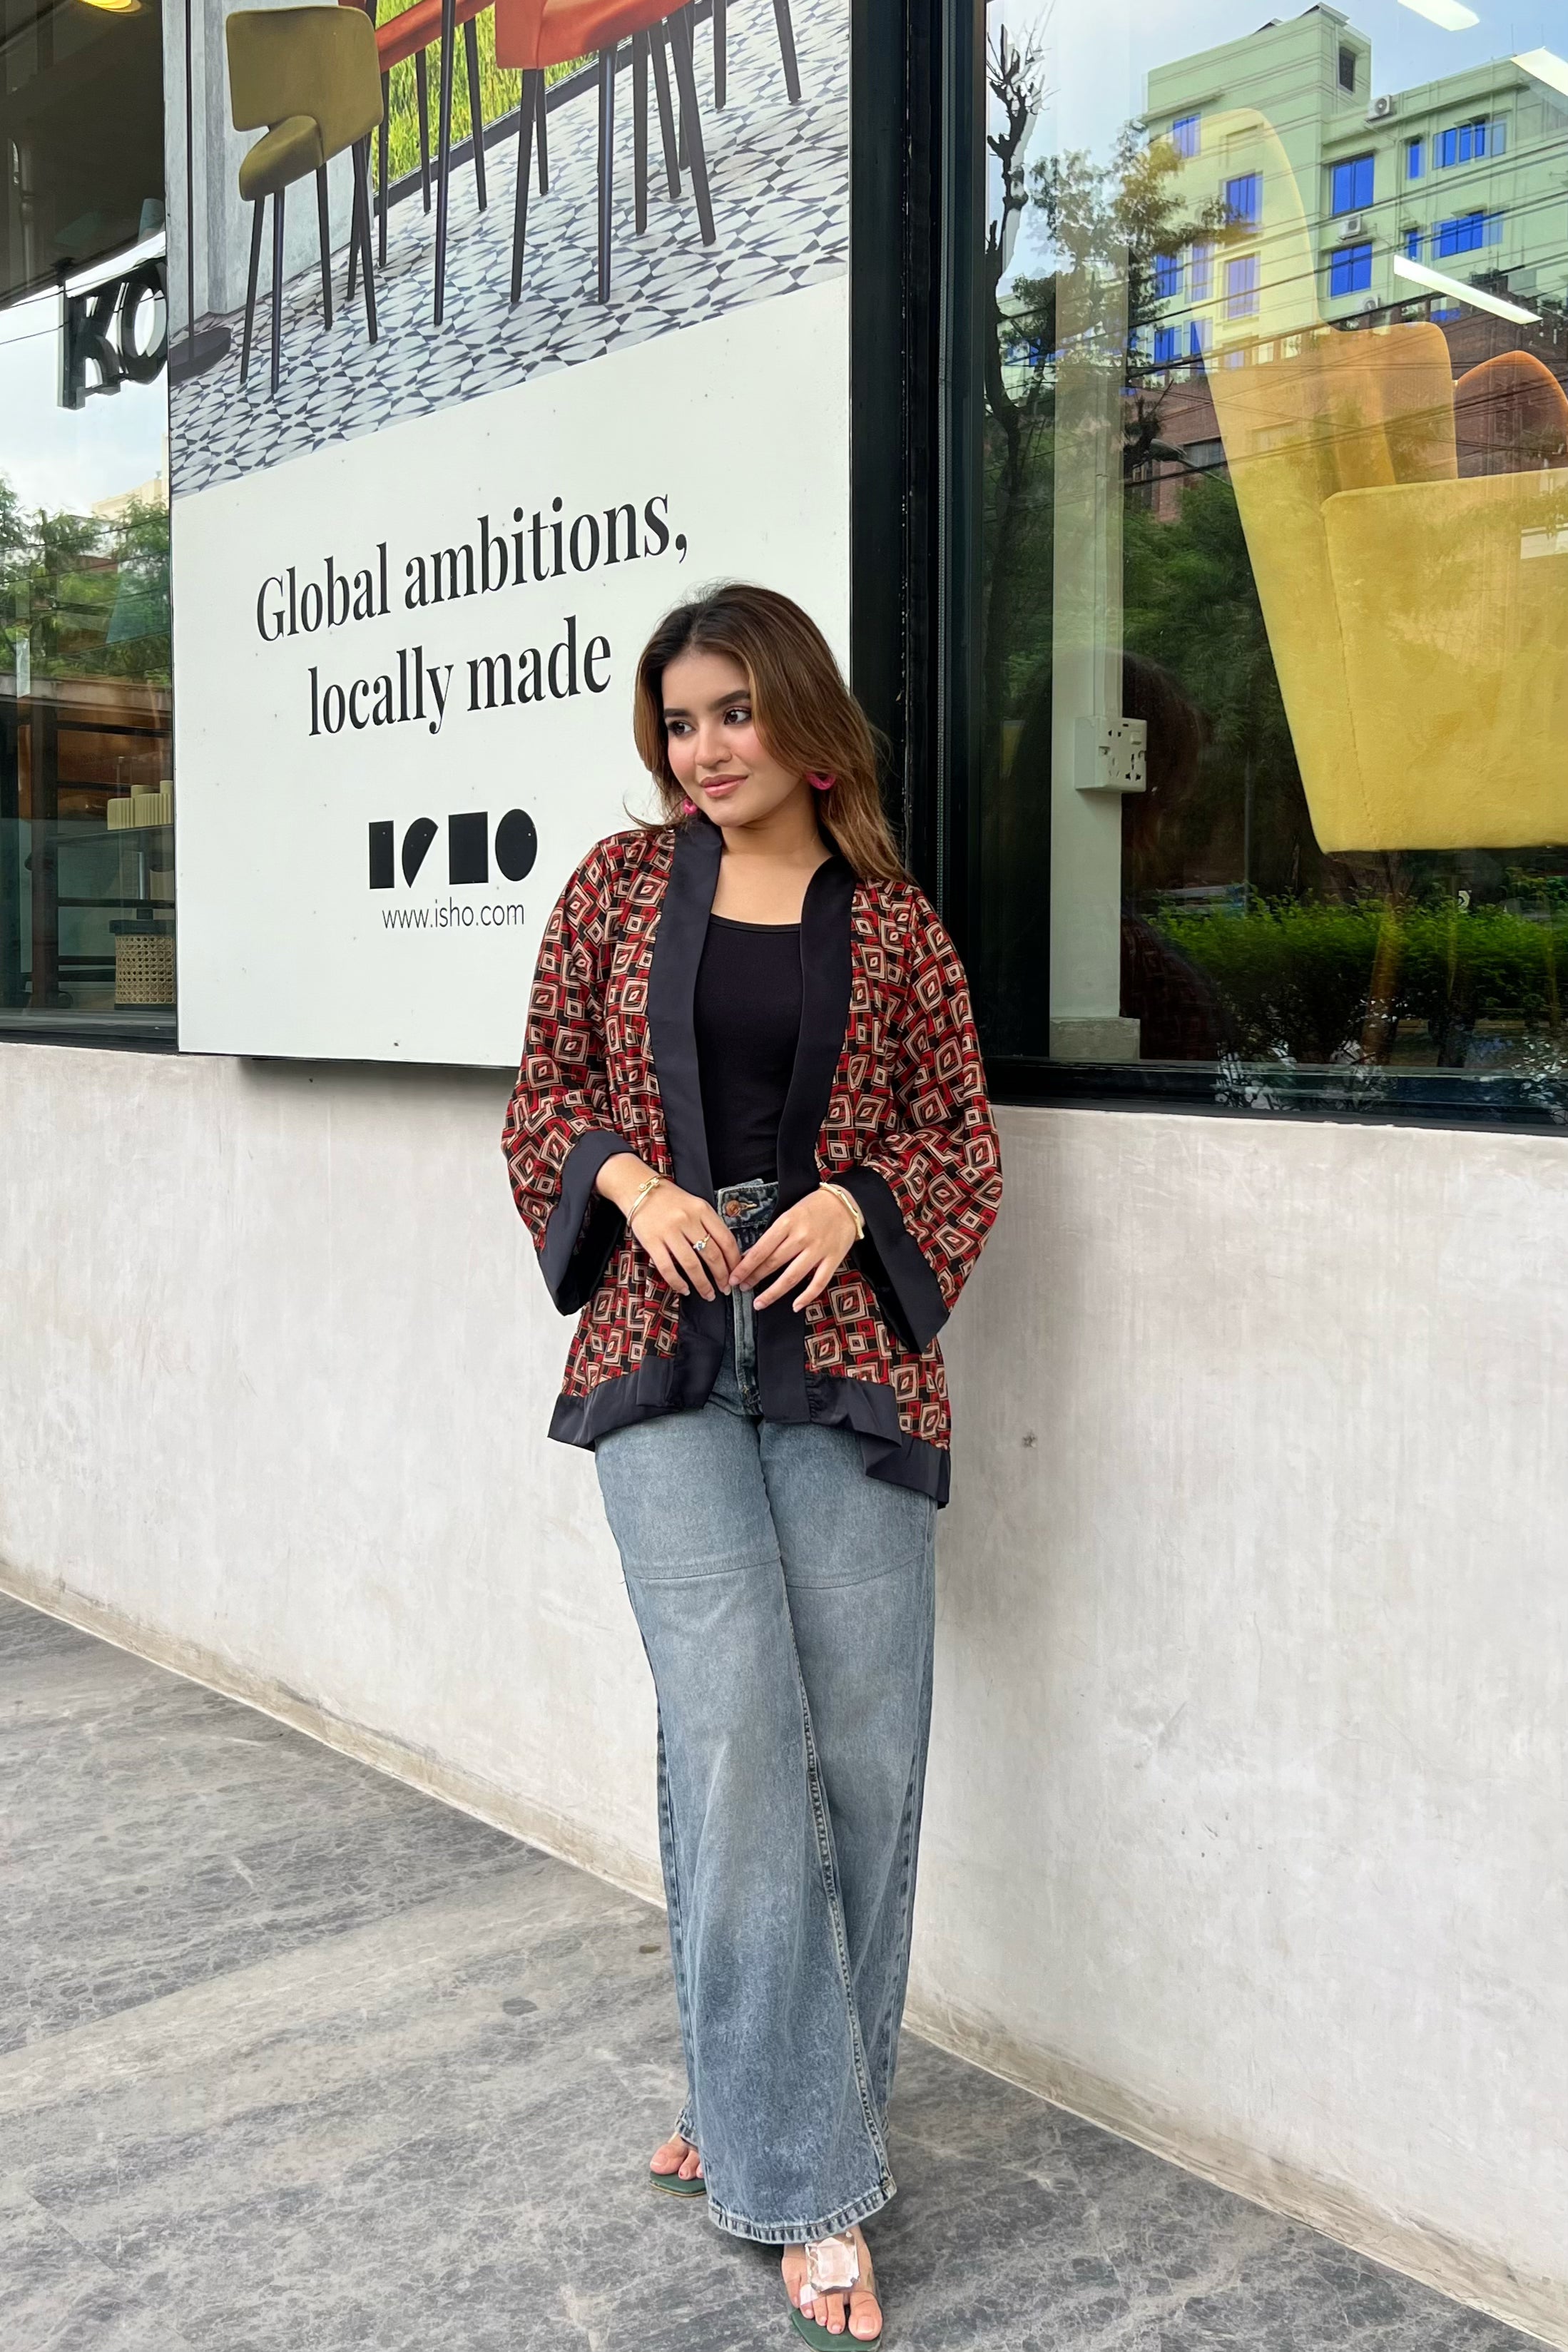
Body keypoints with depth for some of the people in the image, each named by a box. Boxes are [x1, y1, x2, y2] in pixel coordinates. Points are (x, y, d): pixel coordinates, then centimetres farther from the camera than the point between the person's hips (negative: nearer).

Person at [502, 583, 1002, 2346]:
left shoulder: (893, 923, 8)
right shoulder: (622, 884, 9)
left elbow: (962, 1139, 10)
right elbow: (546, 1090, 12)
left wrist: (855, 1204, -9)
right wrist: (629, 1180, -7)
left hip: (842, 1356, 1)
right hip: (664, 1353, -1)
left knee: (866, 1753, 1)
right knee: (736, 1730, -10)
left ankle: (760, 2104, 24)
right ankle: (807, 2184, 2)